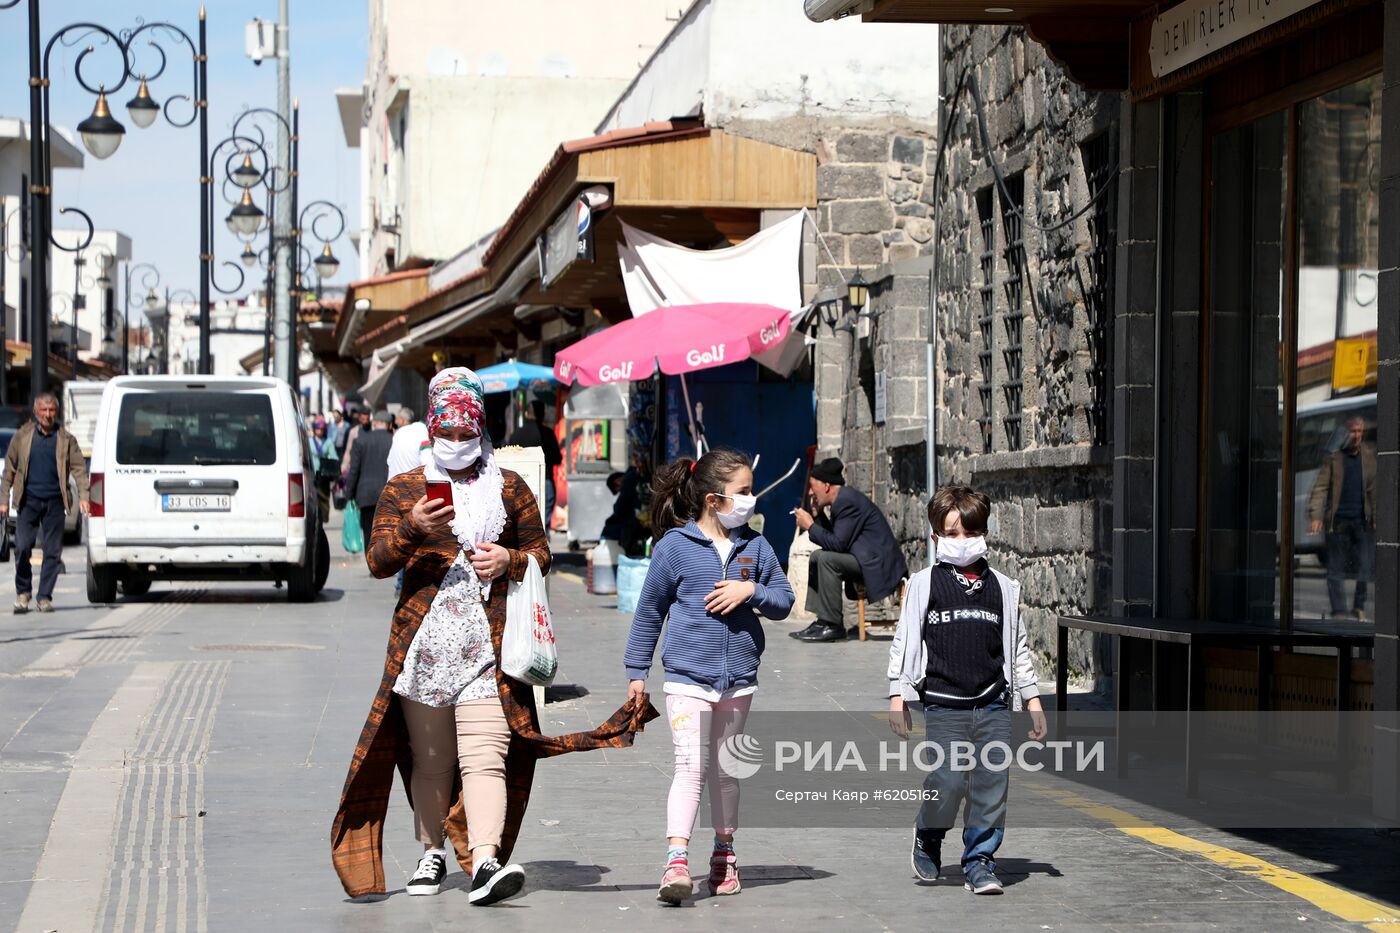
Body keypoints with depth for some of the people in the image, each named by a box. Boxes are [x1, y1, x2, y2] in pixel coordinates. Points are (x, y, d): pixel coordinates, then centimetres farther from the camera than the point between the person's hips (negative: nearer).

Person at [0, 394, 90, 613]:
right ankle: (23, 591, 12)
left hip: (54, 502, 1)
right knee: (22, 547, -8)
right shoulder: (22, 436, 6)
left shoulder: (66, 439, 6)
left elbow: (79, 468, 2)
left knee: (53, 552, 0)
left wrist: (83, 496, -11)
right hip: (29, 499, 0)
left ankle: (45, 597, 9)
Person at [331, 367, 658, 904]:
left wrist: (509, 560, -3)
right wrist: (413, 529, -17)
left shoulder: (511, 489, 13)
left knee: (485, 757, -14)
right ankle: (433, 854, 24)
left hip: (489, 643, -1)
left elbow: (541, 552, 20)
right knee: (431, 760, 7)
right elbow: (378, 562, 3)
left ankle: (485, 861, -26)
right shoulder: (403, 489, 10)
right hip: (423, 642, 1)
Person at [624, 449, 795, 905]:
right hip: (688, 676, -4)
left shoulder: (754, 546, 5)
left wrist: (751, 590, -11)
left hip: (738, 678, 4)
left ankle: (724, 855, 30)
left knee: (725, 770, 16)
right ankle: (677, 860, -24)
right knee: (689, 765, -16)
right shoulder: (674, 546, -5)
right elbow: (649, 610, 3)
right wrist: (637, 670, 6)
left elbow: (784, 601, 9)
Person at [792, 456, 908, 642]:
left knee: (826, 559, -23)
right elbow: (833, 538, 16)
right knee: (816, 557, 12)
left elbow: (838, 544, -20)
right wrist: (818, 514, 9)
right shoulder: (842, 499, 15)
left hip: (879, 564, -11)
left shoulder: (847, 500, -16)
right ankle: (823, 620, 7)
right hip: (867, 559, 11)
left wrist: (810, 526, -10)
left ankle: (833, 625, -17)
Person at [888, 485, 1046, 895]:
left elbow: (1018, 646, 17)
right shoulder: (924, 585, 4)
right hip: (943, 705, -3)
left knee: (992, 784, -1)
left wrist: (1032, 699, 14)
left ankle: (979, 862, 10)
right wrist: (897, 696, -1)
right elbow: (904, 641, 5)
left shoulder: (1002, 588, 12)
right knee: (948, 780, -10)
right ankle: (927, 838, 18)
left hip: (993, 705, 3)